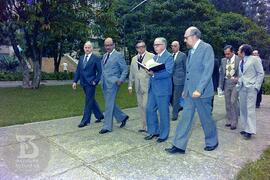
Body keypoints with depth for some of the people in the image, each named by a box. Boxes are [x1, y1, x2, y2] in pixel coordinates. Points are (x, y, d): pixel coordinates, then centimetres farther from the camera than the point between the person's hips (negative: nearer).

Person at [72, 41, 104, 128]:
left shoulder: (96, 58, -6)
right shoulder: (81, 58, 12)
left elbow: (99, 72, -7)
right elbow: (78, 70, 13)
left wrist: (95, 81, -13)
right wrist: (75, 81, 7)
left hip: (90, 83, -7)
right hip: (83, 83, 7)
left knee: (88, 102, -1)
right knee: (91, 100, 15)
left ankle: (85, 120, 7)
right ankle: (99, 115, 31)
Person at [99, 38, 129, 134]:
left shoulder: (118, 55, -6)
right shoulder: (104, 56, 16)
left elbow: (125, 69, -6)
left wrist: (121, 80, -16)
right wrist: (102, 79, 11)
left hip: (113, 83, -8)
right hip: (104, 84, 8)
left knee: (109, 105, -3)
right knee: (110, 104, 13)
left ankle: (107, 126, 9)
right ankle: (123, 117, 31)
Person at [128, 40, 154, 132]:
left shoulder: (151, 56, 0)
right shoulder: (134, 59, 17)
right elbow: (131, 73, 18)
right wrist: (130, 85, 15)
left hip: (148, 85, -6)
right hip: (138, 87, 6)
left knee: (146, 106, -10)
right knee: (141, 107, 9)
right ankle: (145, 126, 20)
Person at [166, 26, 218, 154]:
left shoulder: (206, 48, -9)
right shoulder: (191, 51, 15)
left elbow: (208, 70, -18)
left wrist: (199, 89, -23)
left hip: (201, 92, -7)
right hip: (190, 92, 7)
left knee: (206, 118, 8)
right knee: (185, 118, 7)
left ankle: (212, 142, 31)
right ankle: (179, 146, 14)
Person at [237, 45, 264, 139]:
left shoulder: (254, 59, -4)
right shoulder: (241, 62, 15)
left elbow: (261, 73, -5)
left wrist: (256, 86, -10)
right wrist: (238, 84, 6)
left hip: (251, 88, -7)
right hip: (242, 88, 7)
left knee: (250, 109, -7)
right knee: (242, 109, 8)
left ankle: (250, 131, -2)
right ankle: (244, 128, 17)